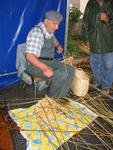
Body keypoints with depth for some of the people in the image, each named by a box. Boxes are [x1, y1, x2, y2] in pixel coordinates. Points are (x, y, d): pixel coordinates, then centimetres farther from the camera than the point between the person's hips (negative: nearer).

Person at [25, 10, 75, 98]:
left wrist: (58, 45, 11)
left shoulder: (49, 30, 5)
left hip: (50, 61, 9)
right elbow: (29, 56, -33)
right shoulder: (37, 32, -23)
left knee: (70, 71, -2)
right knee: (61, 75, -26)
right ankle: (50, 99, -1)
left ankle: (60, 98, 7)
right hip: (36, 65, -9)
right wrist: (44, 68, -40)